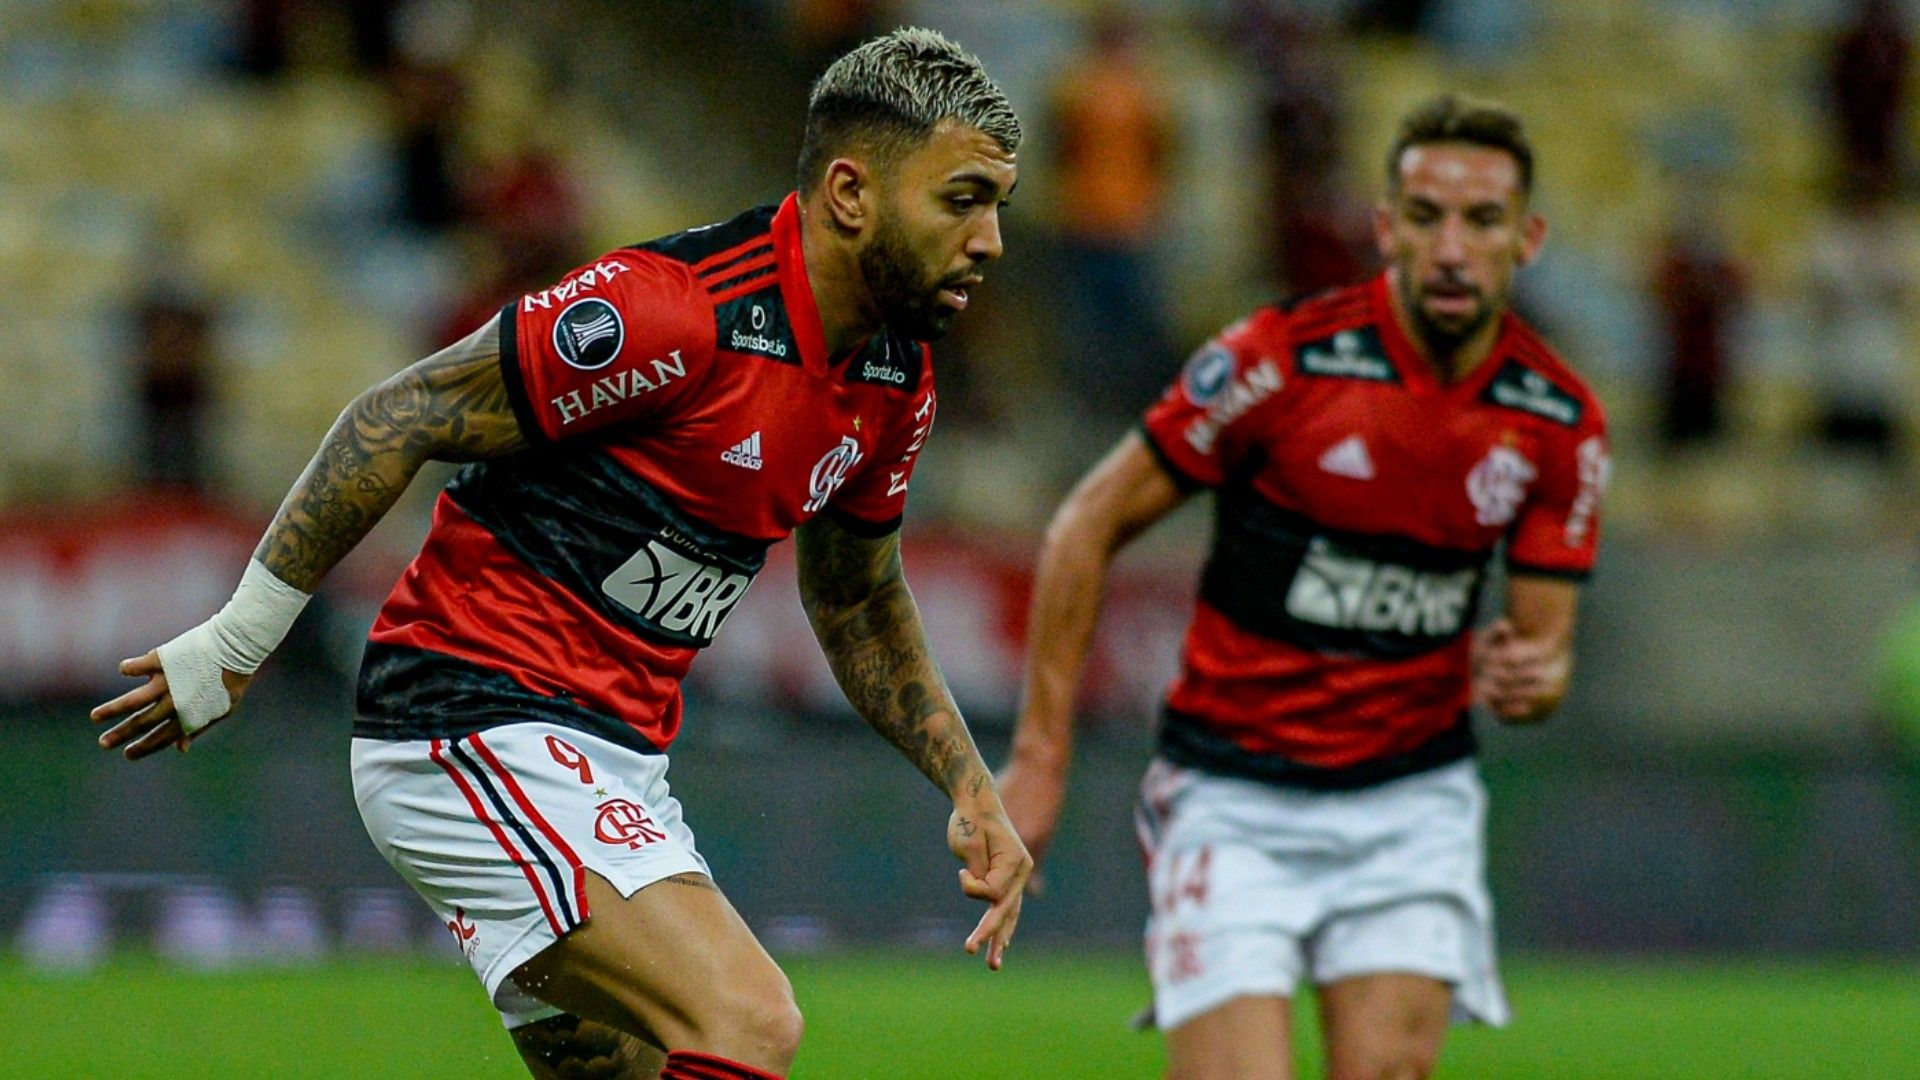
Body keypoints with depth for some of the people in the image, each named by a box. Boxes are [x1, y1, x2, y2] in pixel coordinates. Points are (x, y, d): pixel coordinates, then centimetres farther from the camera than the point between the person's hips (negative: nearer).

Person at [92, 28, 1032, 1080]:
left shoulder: (897, 380, 6)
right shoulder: (671, 312, -21)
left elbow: (856, 604, 24)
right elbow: (402, 420, -14)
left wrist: (970, 787, 14)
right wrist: (236, 640, -10)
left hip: (612, 765, 9)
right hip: (479, 731, -9)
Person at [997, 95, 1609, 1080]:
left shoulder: (1560, 422, -2)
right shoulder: (1282, 359, -15)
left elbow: (1542, 645, 6)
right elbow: (1086, 529, -6)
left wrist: (1527, 679, -20)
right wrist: (1040, 757, -8)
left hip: (1413, 800, 3)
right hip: (1235, 799, -3)